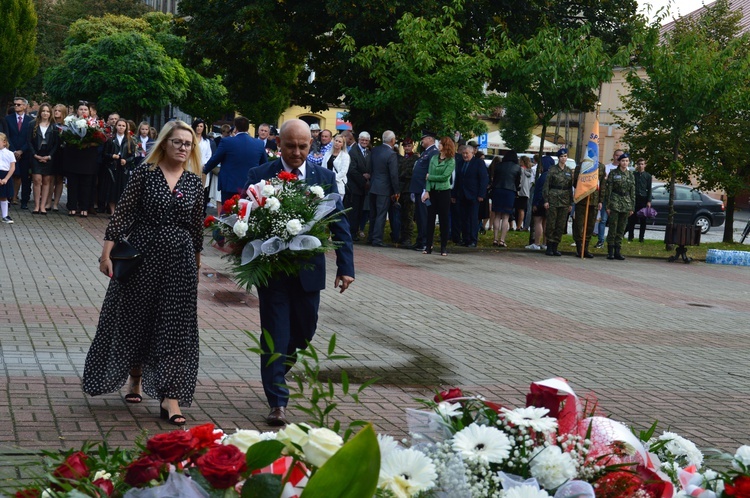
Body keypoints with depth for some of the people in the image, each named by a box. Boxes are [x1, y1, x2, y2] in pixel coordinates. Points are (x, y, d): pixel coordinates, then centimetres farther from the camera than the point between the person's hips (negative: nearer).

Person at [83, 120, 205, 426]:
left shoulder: (194, 182, 4)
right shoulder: (145, 173, -3)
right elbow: (123, 213, -5)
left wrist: (197, 262, 16)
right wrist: (107, 251, -10)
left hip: (179, 261, 1)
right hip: (142, 254, -1)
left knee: (176, 326, -3)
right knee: (136, 319, 11)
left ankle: (170, 398, -3)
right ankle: (135, 379, 34)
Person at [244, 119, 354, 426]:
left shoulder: (325, 178, 3)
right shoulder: (259, 176, -3)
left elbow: (340, 224, 3)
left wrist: (345, 266, -5)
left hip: (309, 271, 3)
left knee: (304, 332, 15)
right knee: (275, 334, -1)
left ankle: (276, 374, 43)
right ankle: (277, 402, 5)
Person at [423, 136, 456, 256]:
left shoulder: (451, 161, -4)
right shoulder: (434, 158, 7)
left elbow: (444, 177, -14)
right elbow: (429, 176, 2)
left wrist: (430, 177, -6)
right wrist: (427, 191, -7)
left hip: (444, 191, -4)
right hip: (432, 191, 4)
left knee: (444, 219, 1)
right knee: (430, 218, 3)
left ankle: (444, 247, 6)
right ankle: (429, 246, 7)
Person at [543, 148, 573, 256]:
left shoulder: (569, 171, 11)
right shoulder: (552, 170, -1)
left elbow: (571, 187, 14)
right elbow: (546, 185, -2)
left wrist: (571, 203, 10)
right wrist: (546, 200, -9)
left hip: (565, 201, 4)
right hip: (553, 199, -4)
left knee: (561, 226, 4)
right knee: (551, 224, -3)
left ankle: (555, 247, 10)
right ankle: (549, 248, 3)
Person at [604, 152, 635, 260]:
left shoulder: (631, 175, 9)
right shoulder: (613, 173, -1)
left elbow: (633, 191, 12)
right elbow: (608, 190, -2)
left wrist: (632, 207, 7)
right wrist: (608, 206, -8)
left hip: (626, 204, 4)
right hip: (615, 202, -4)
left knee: (621, 229, 5)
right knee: (613, 227, -6)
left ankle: (617, 251, 10)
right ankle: (610, 252, -2)